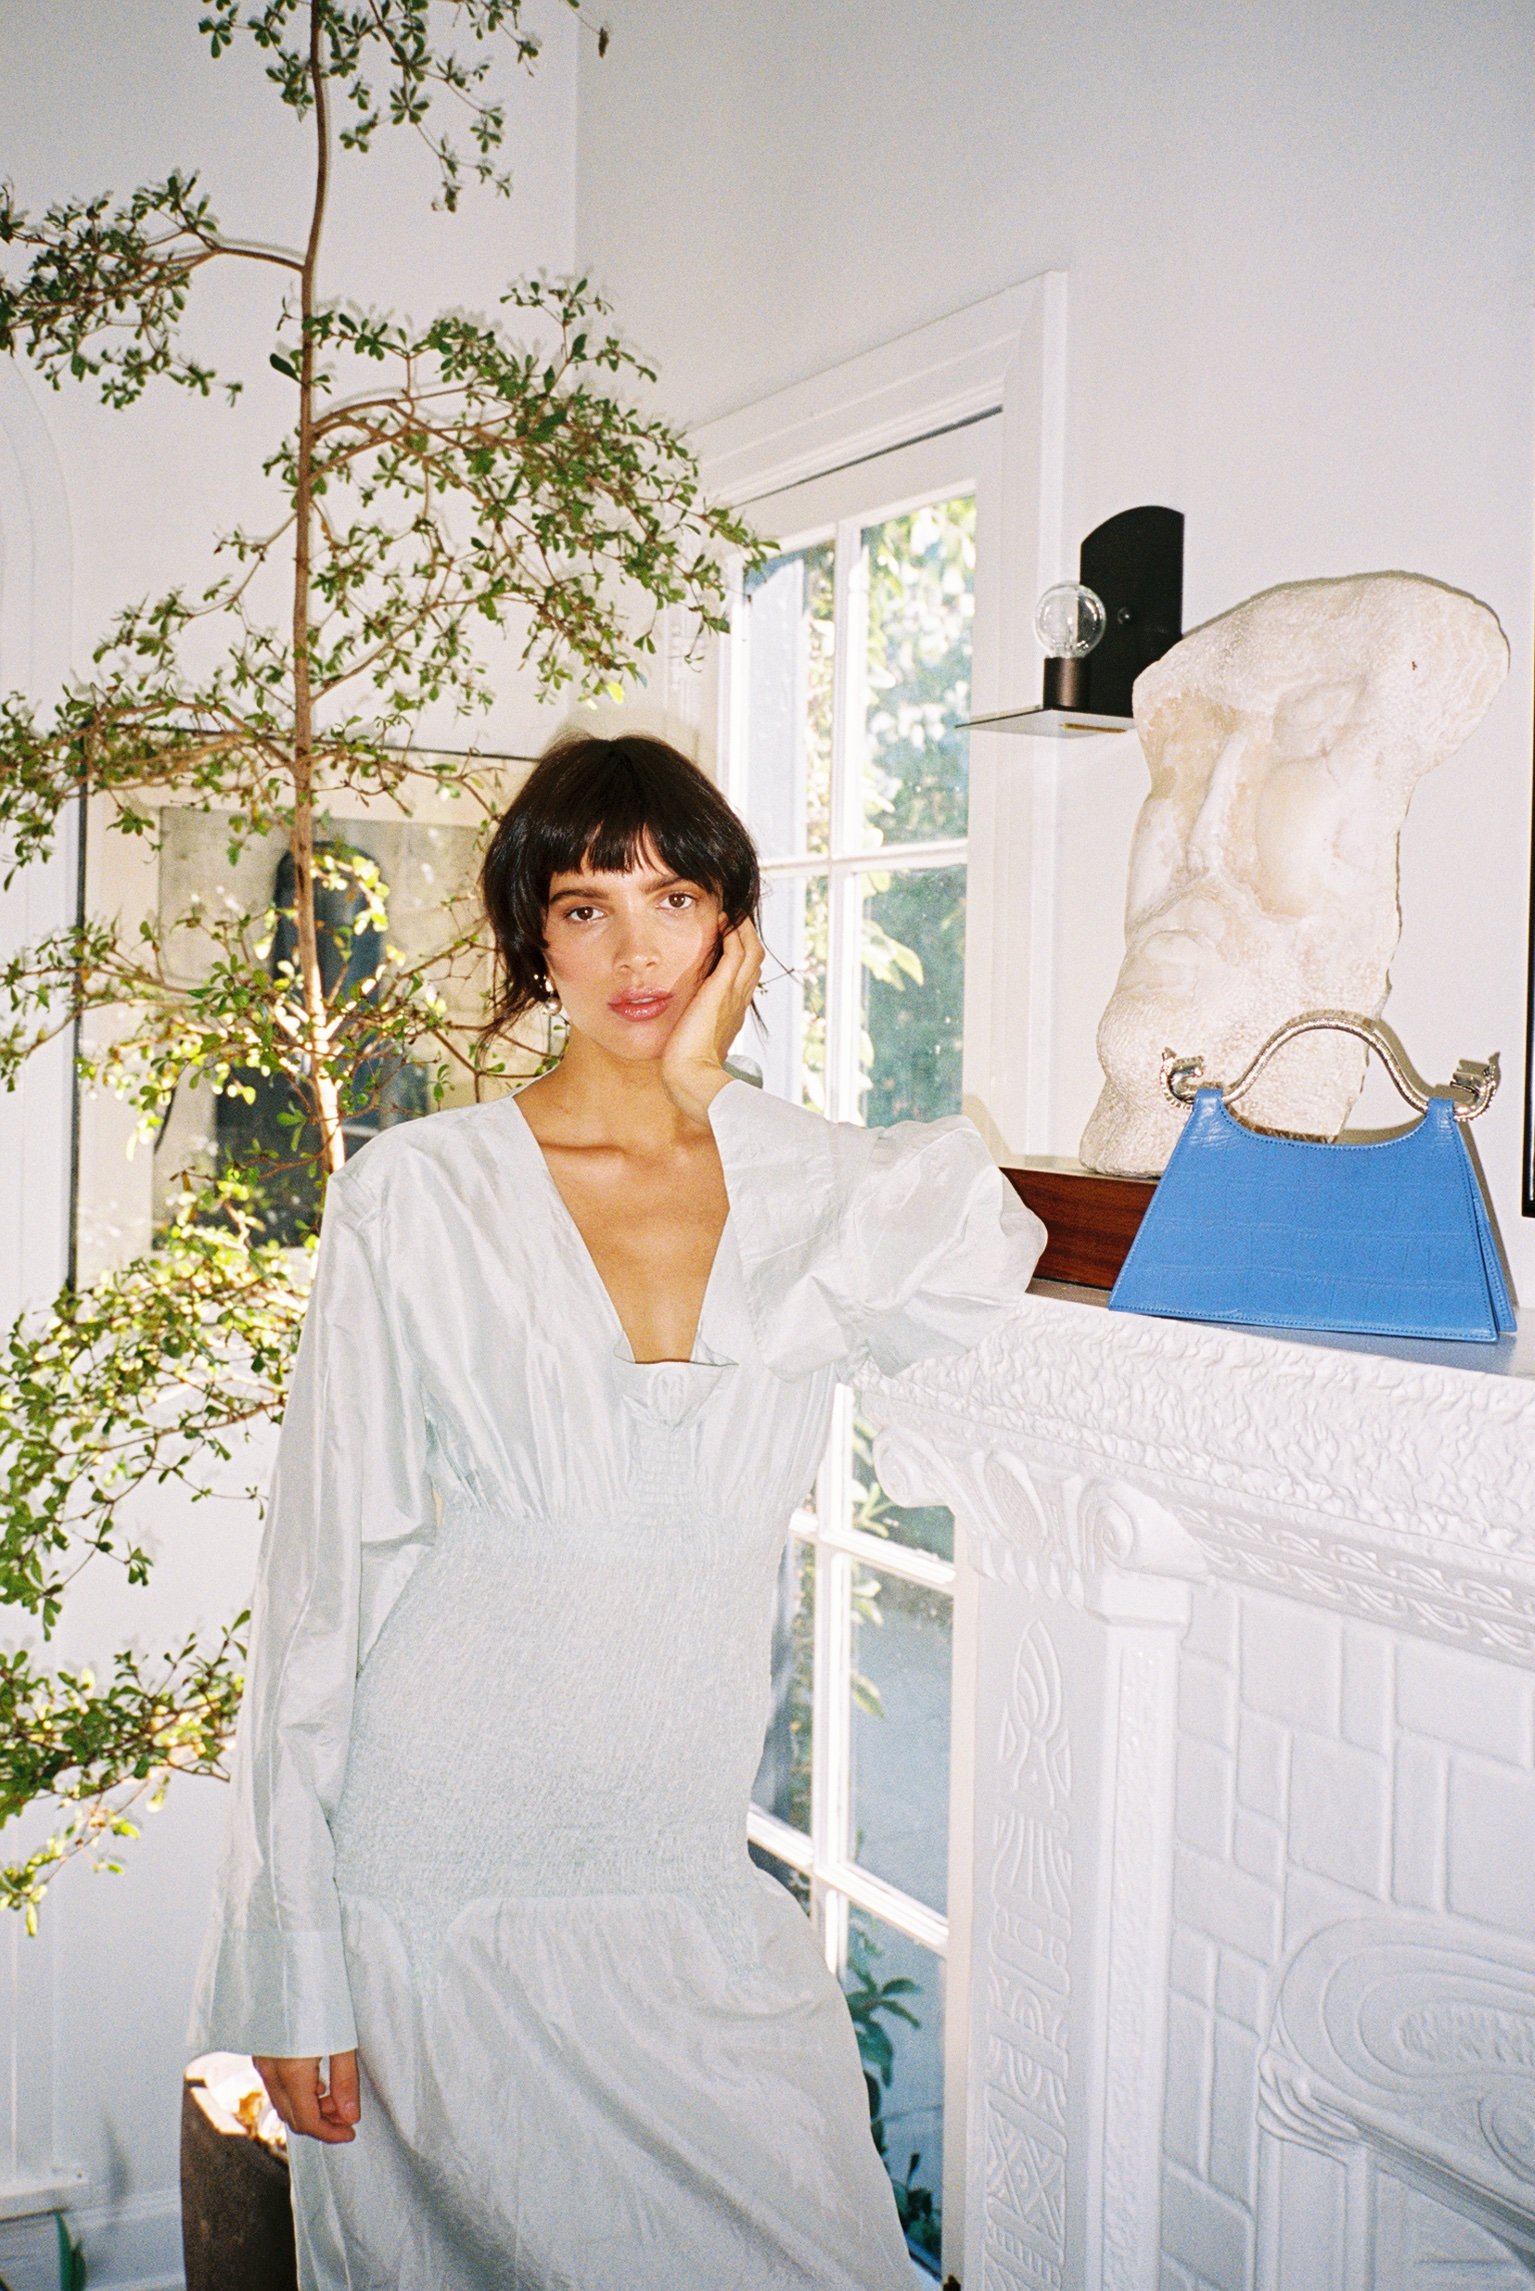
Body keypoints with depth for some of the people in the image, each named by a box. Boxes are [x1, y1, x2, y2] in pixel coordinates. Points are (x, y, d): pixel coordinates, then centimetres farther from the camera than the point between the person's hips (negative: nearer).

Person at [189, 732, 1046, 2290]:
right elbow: (324, 1577, -5)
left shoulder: (801, 1183, 4)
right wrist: (293, 1968, -6)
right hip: (436, 1893, -2)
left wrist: (707, 1096, -11)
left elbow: (981, 1264, -18)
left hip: (687, 1895, 3)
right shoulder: (419, 1194, -6)